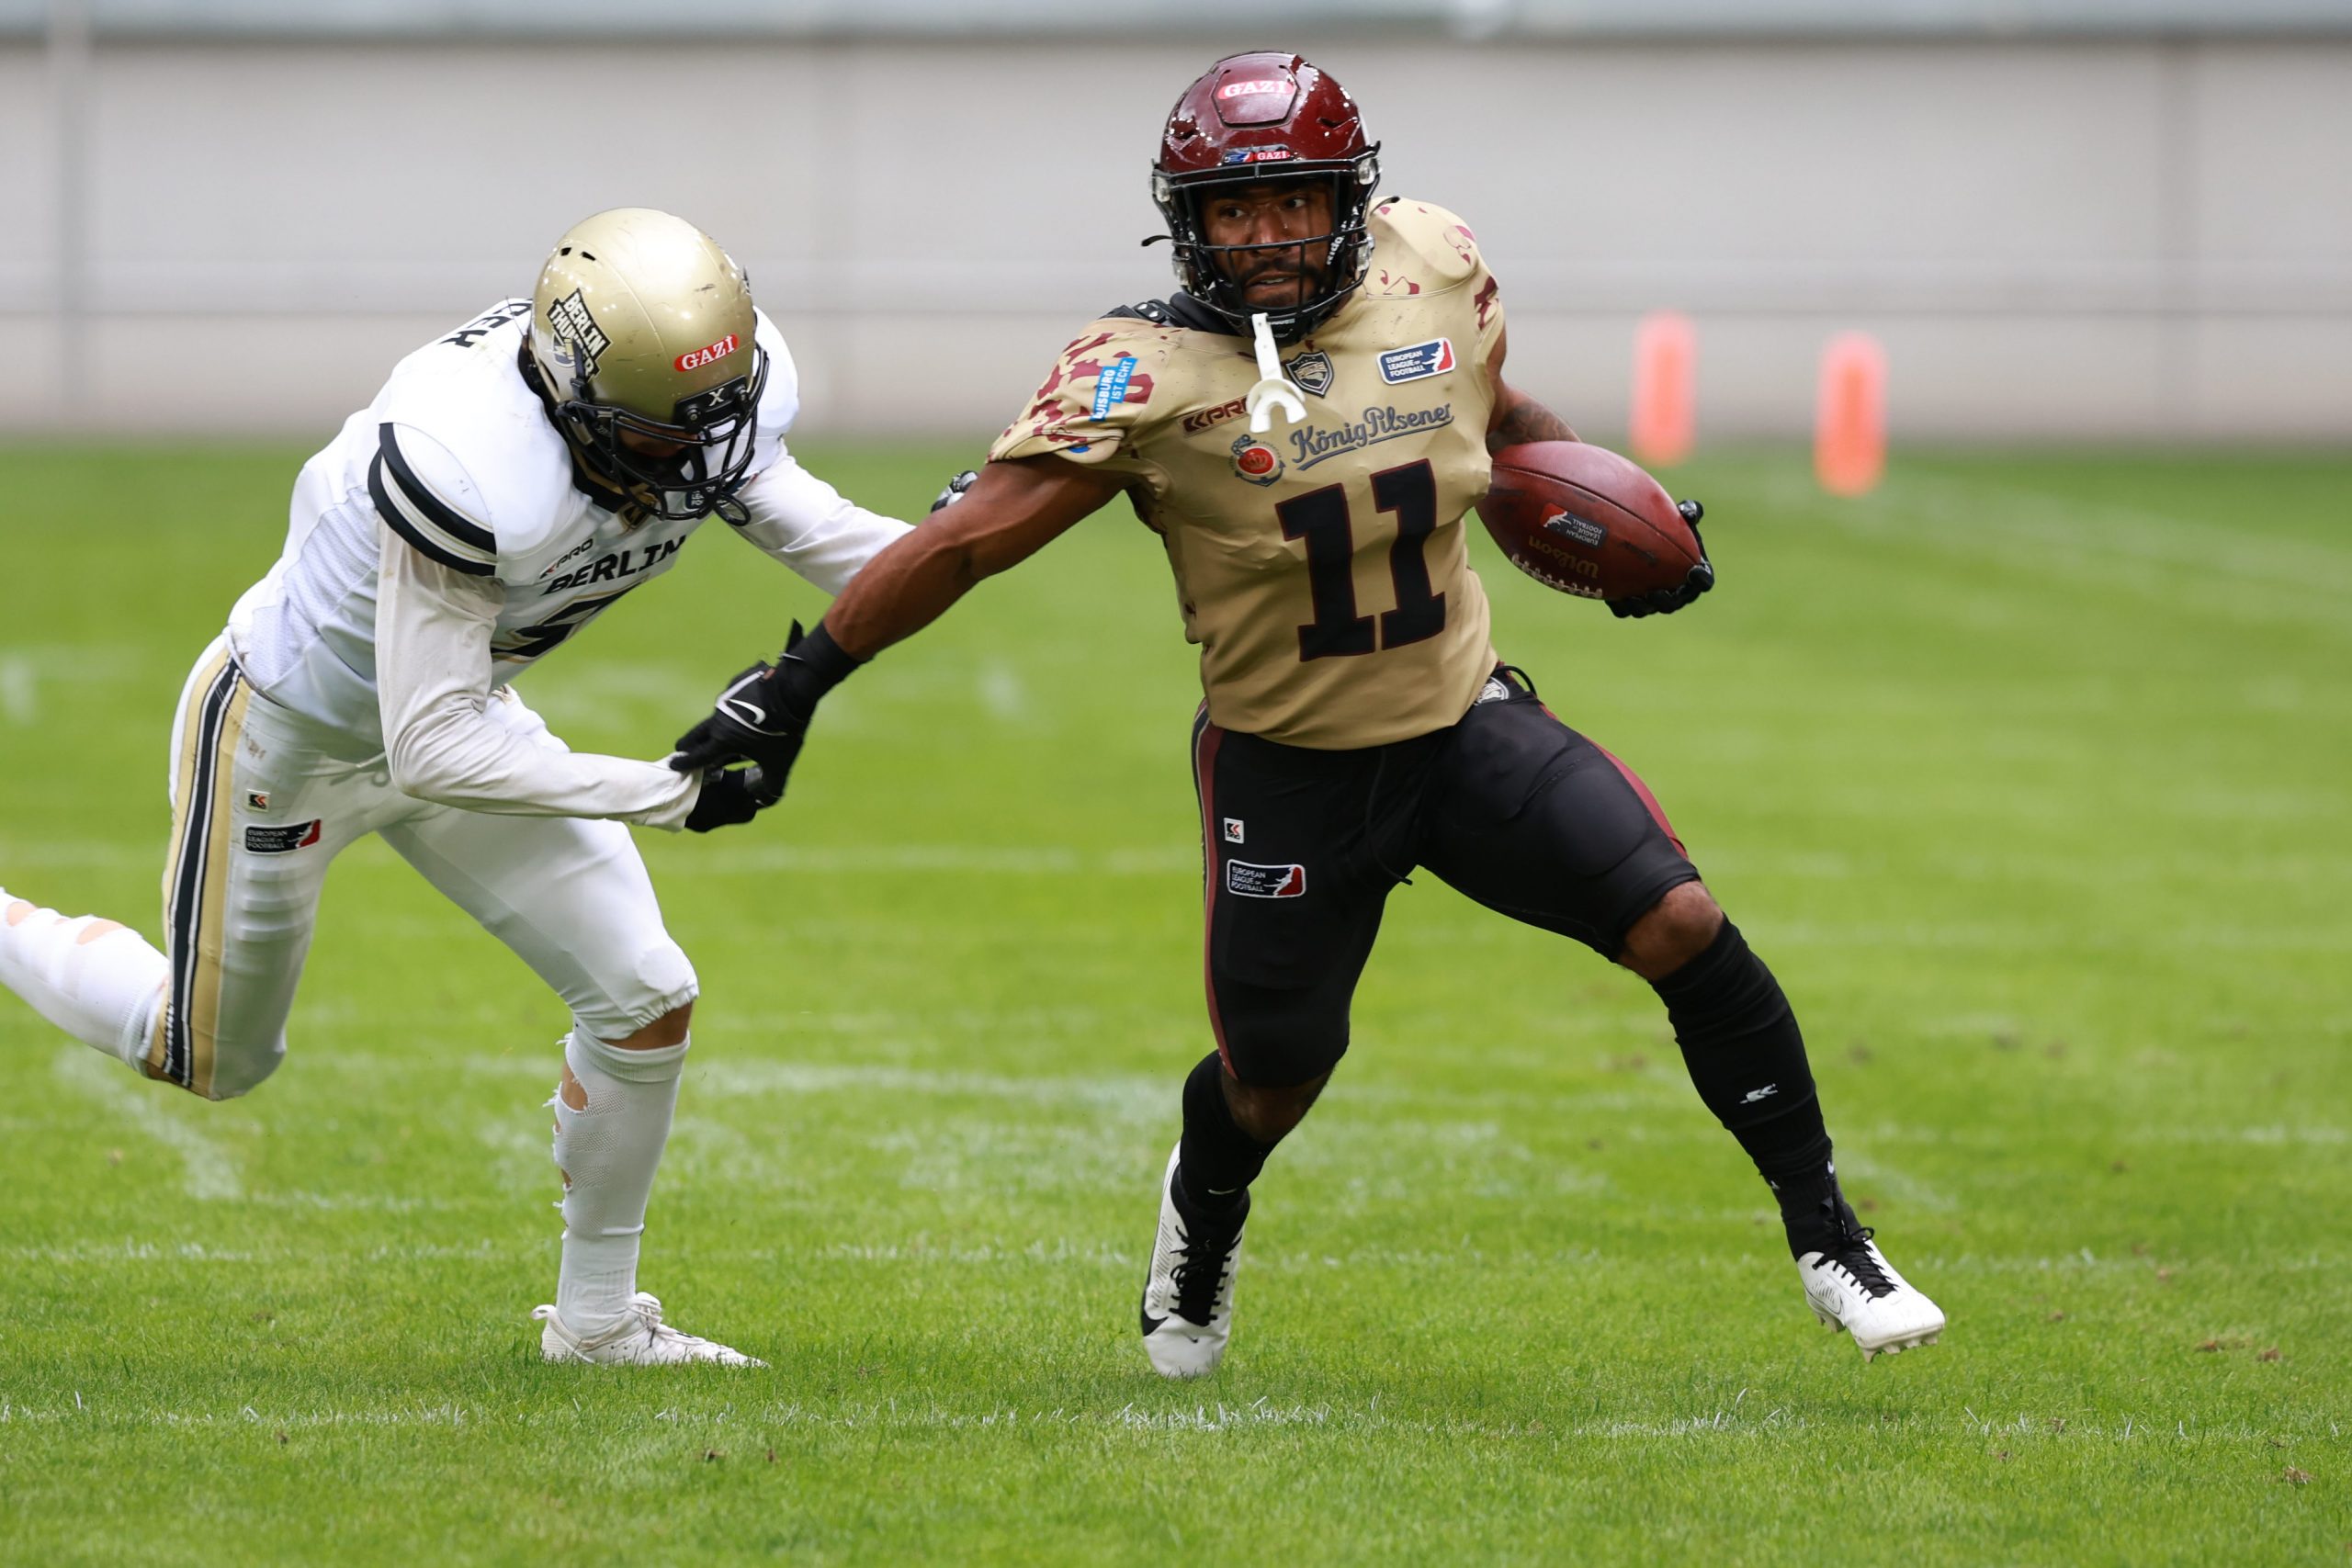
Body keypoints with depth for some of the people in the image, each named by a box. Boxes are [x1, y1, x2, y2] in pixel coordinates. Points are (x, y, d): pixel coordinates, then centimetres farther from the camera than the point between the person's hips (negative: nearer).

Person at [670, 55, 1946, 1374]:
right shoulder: (1150, 374, -19)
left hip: (1465, 723, 3)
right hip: (1288, 772, -3)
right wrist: (796, 688, -21)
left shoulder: (1434, 267, -6)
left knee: (1681, 926, -13)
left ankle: (1825, 1236, 2)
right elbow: (967, 543, -20)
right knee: (1273, 1080, 9)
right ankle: (1203, 1221, 48)